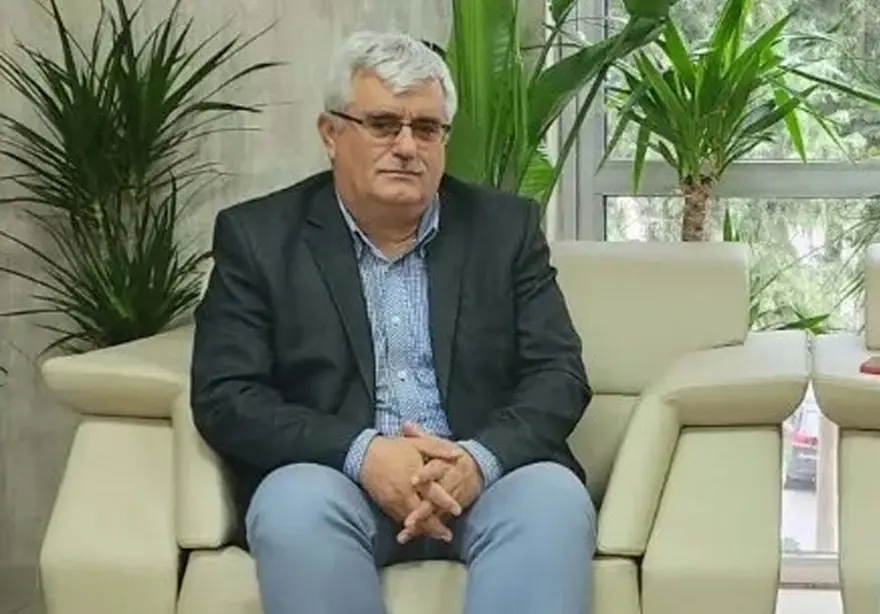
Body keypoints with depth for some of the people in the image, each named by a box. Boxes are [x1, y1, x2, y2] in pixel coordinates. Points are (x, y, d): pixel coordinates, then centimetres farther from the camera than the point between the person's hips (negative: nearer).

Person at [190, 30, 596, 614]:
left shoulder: (506, 226, 9)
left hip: (482, 475, 1)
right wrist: (361, 454, -19)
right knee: (297, 502, -33)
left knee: (553, 497, -30)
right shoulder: (259, 235, 4)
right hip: (335, 476, -1)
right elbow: (225, 395, -3)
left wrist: (479, 459, -18)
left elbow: (559, 375, 3)